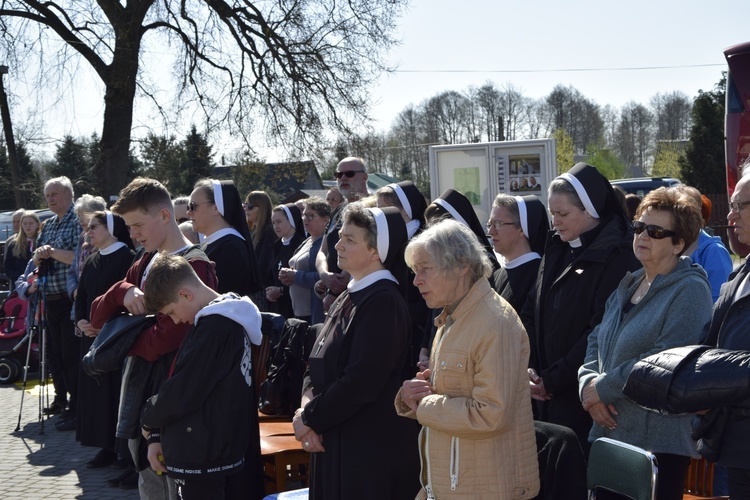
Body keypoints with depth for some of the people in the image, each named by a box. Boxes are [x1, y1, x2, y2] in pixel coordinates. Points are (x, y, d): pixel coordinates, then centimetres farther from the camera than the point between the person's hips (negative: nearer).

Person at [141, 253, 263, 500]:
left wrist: (148, 420, 0)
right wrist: (159, 437, 10)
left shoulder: (214, 326, -21)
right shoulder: (230, 317, 10)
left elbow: (182, 393, -20)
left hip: (201, 460, -9)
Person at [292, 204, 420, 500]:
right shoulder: (347, 298, 10)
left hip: (373, 446, -8)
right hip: (334, 441, 8)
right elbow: (318, 365, 12)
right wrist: (308, 406, -7)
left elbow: (361, 381, -23)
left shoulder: (383, 302, -17)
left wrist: (309, 419, -12)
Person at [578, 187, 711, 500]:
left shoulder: (690, 291, -11)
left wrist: (603, 389, -14)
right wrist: (588, 384, -4)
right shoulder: (629, 285, 15)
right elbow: (597, 339, 16)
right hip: (608, 432, 8)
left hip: (659, 443, -7)